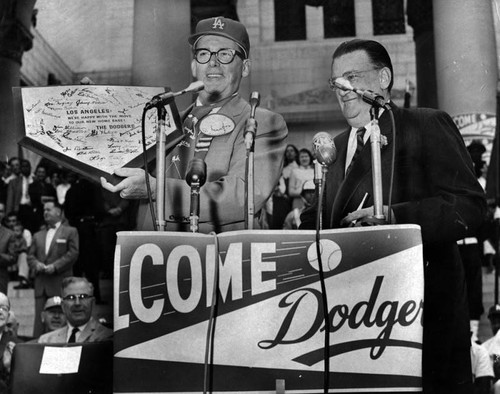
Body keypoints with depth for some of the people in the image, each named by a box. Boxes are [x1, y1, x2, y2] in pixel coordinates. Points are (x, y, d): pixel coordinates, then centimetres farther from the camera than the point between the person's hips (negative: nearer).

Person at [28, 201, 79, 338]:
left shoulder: (70, 232, 5)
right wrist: (36, 264, -5)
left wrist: (55, 266, -14)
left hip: (60, 284, -5)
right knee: (39, 319, 2)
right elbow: (30, 255, 17)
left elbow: (73, 253, -5)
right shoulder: (38, 235, 23)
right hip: (41, 284, 5)